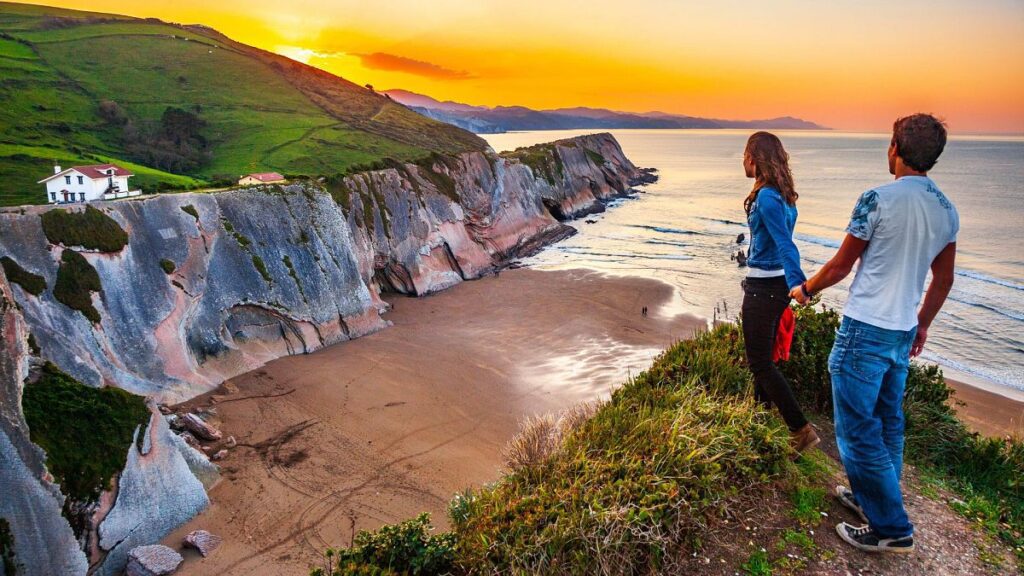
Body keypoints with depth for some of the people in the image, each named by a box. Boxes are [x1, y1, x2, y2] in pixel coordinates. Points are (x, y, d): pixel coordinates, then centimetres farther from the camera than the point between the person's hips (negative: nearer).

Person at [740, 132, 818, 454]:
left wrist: (796, 282, -43)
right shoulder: (783, 195, 9)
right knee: (763, 357, 21)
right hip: (777, 284, 10)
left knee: (760, 363, -3)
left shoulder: (765, 197, -20)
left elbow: (784, 243, -31)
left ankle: (801, 431, -1)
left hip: (762, 288, -10)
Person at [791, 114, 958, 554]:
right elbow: (943, 280, 14)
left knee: (857, 429, 1)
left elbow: (841, 265, -8)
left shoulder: (878, 200, -16)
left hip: (866, 328, -8)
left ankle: (891, 528, 8)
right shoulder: (946, 210, 6)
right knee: (888, 422, 19)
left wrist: (805, 290, 9)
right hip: (903, 331, 8)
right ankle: (872, 497, 34)